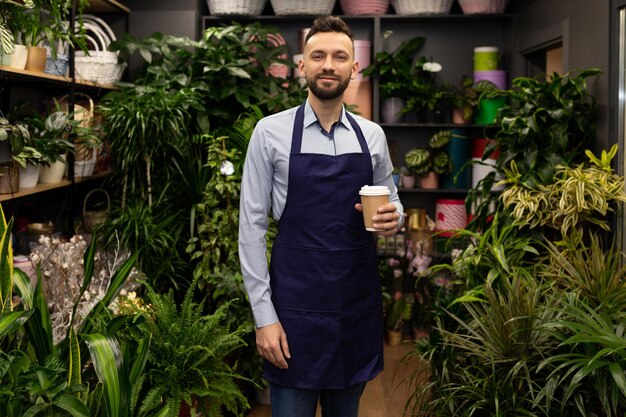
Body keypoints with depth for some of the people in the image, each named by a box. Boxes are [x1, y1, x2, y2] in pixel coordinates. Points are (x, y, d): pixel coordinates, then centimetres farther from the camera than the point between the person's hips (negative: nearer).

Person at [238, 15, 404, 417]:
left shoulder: (373, 136, 5)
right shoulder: (271, 132, -5)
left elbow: (392, 203, 16)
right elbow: (252, 225, -6)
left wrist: (392, 217, -10)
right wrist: (263, 316, -10)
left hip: (359, 306, 4)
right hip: (296, 307, -3)